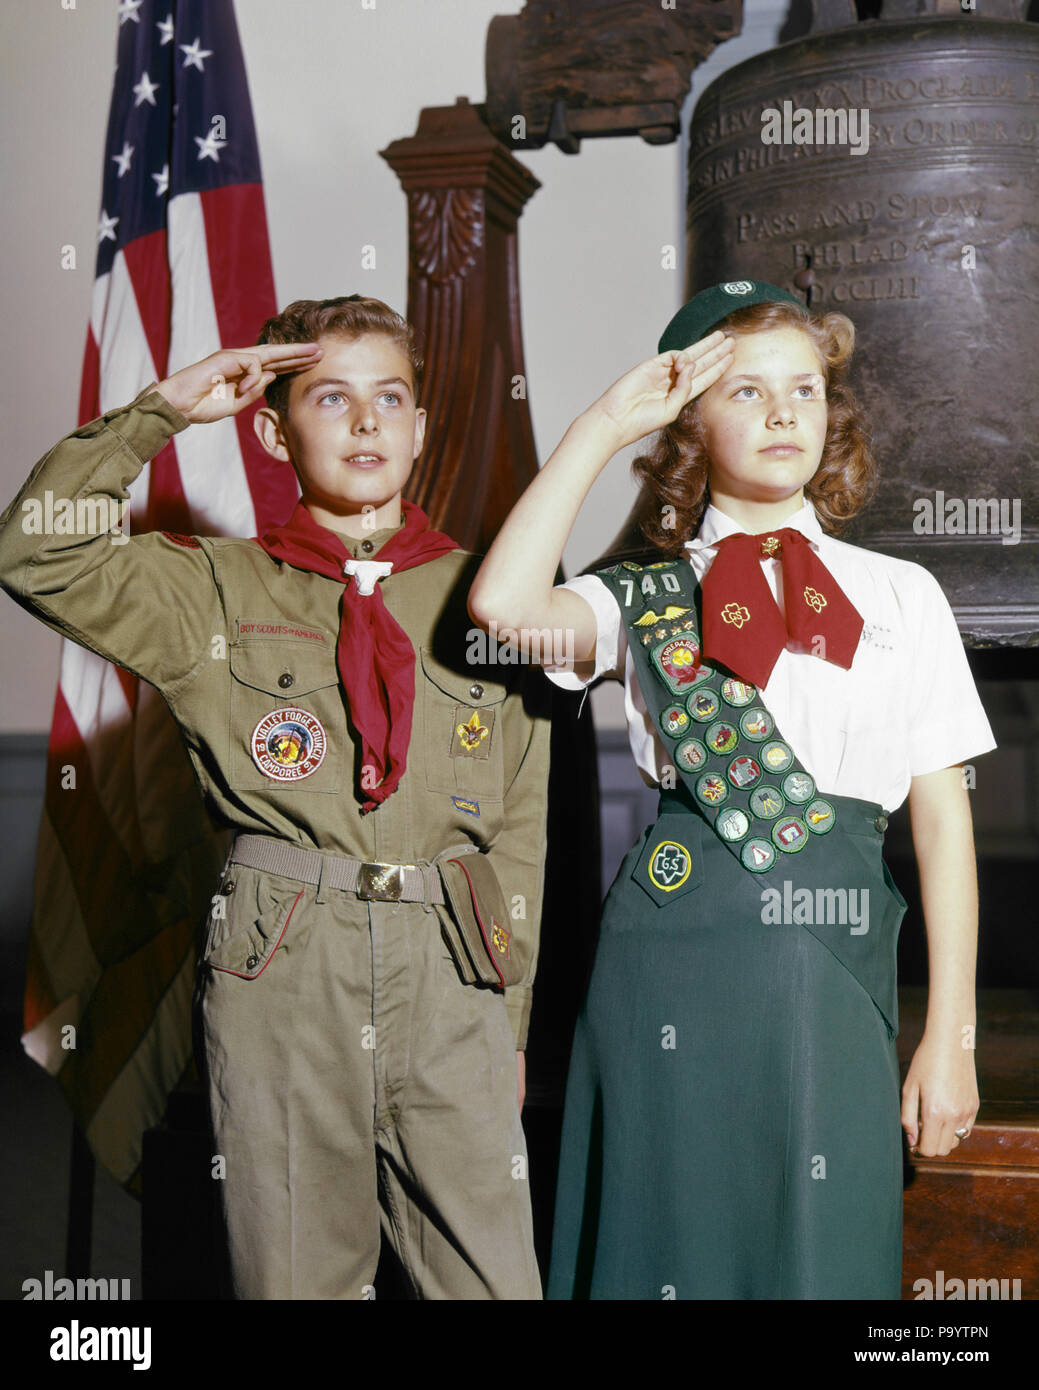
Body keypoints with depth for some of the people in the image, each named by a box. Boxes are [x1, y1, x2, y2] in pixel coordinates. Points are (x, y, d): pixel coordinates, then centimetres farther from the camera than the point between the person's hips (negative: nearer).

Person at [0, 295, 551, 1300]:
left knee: (490, 1277, 4)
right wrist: (159, 412, -6)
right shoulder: (218, 591, 6)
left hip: (451, 968, 1)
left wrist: (511, 1013, 10)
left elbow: (525, 821, 11)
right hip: (279, 965, -1)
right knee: (292, 1274, 9)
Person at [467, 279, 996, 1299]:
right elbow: (503, 605, -16)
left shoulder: (901, 596, 9)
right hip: (672, 955, -1)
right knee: (667, 1245, 8)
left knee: (821, 1251, 8)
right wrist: (603, 424, -7)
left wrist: (949, 1038, 1)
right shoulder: (648, 597, 6)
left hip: (836, 968, 1)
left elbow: (943, 820, 6)